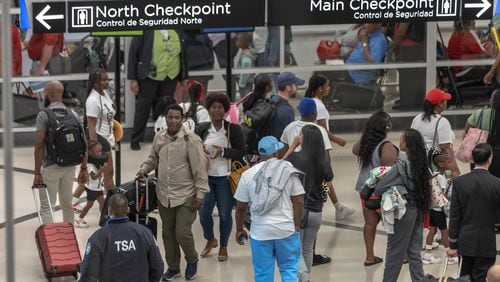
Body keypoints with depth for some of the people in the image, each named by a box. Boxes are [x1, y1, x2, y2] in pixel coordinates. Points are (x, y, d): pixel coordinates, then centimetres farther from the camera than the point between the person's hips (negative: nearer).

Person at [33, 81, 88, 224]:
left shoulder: (43, 116, -11)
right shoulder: (73, 114, 5)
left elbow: (39, 145, -16)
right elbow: (84, 143, 5)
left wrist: (37, 173, -14)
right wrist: (84, 168, 11)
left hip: (51, 167, -5)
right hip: (69, 166, 5)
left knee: (46, 207, -1)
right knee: (67, 204, 16)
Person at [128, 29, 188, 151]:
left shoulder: (178, 33, 5)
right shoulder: (145, 31, -9)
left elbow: (183, 54, 14)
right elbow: (133, 53, -7)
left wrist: (183, 78, 15)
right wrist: (133, 79, -9)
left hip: (170, 78, 3)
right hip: (149, 78, -3)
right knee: (143, 109, 5)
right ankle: (135, 140, 17)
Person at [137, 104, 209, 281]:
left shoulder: (191, 139, -14)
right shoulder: (159, 138, 2)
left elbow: (200, 168, -13)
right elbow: (153, 159, 19)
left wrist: (200, 193, -14)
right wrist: (144, 169, -1)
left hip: (186, 196, -5)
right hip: (164, 195, 5)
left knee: (182, 232, -7)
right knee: (168, 233, 13)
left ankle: (192, 261, 20)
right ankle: (173, 267, 29)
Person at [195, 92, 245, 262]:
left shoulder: (233, 129, -4)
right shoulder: (202, 129, 4)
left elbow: (241, 152, -5)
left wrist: (223, 151, -19)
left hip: (225, 178, -2)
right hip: (206, 176, 3)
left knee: (225, 214, 5)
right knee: (204, 213, 4)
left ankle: (223, 247, 23)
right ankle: (210, 240, 33)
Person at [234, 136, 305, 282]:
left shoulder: (248, 175, -1)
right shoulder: (288, 171, -2)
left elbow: (241, 207, 3)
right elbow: (298, 201, -3)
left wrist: (239, 230, 16)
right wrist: (297, 226, 6)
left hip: (260, 232, 1)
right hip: (286, 230, 0)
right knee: (289, 269, 10)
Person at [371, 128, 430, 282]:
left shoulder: (402, 165, -20)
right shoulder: (421, 164, -1)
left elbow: (379, 188, -19)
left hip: (404, 210, -7)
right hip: (418, 209, 7)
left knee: (395, 251, 6)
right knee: (414, 250, 14)